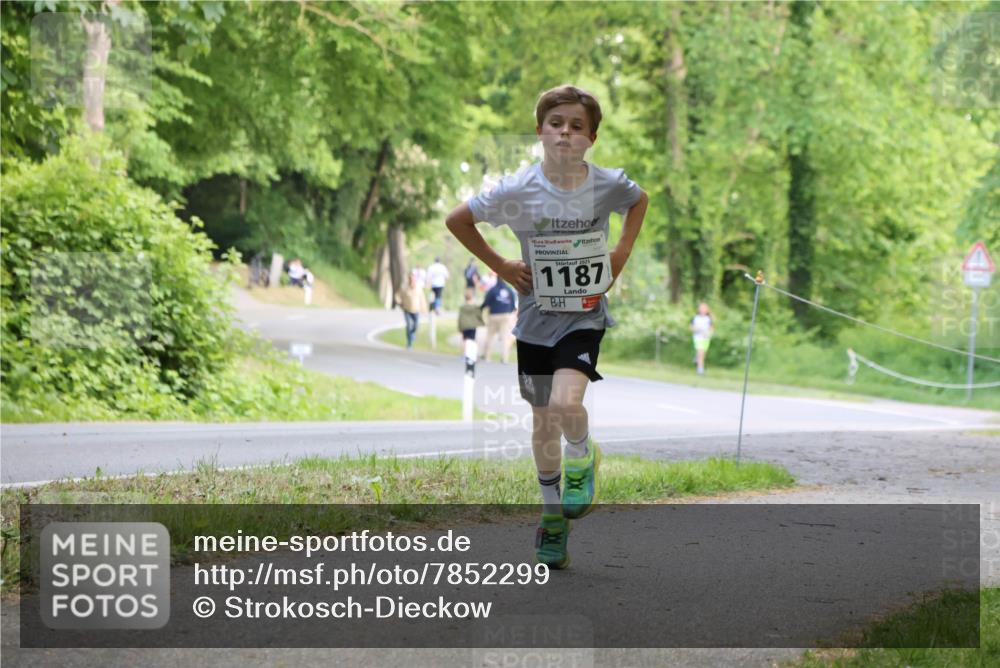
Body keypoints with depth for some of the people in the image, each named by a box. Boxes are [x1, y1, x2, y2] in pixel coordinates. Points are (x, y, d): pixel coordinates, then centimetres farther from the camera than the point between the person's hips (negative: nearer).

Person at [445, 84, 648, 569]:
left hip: (585, 315, -1)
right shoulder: (518, 191, -14)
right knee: (543, 423, 12)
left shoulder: (609, 185, -10)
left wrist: (621, 254, 5)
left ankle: (582, 460, 10)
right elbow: (457, 220, 0)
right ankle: (553, 515, 31)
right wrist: (501, 267, -3)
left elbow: (639, 200, 15)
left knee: (565, 403, -25)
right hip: (537, 317, 1)